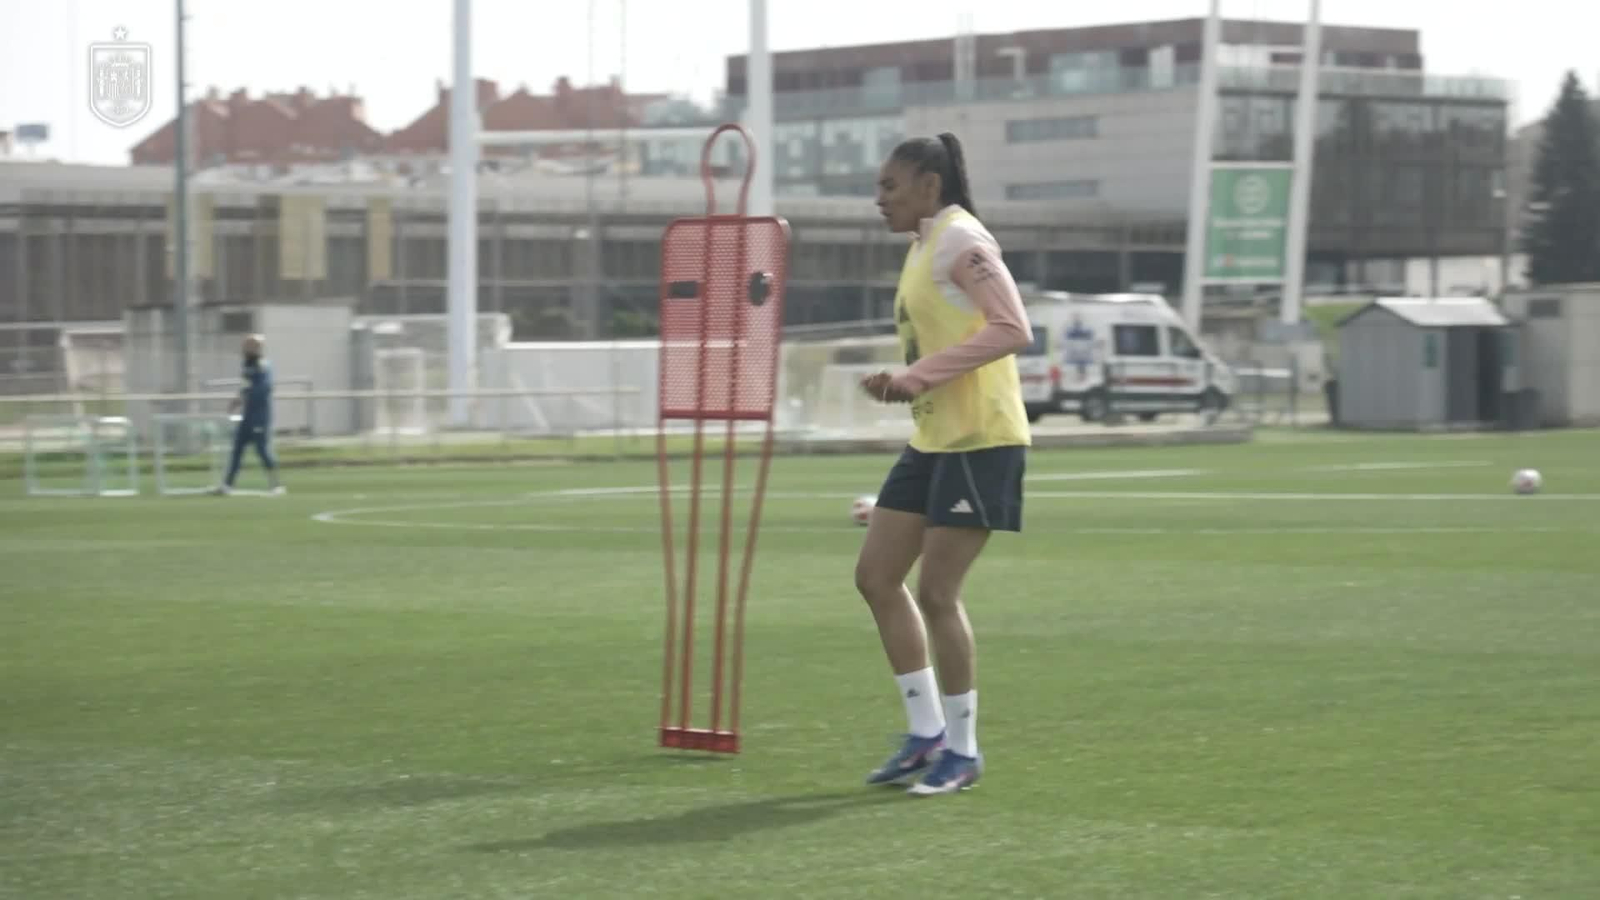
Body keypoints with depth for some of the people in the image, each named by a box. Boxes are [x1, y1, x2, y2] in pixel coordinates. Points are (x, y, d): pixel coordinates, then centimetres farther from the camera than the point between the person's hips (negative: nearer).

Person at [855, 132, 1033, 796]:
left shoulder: (960, 240, -13)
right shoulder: (922, 246, 16)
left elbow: (1011, 330, -23)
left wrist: (922, 374, -25)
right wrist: (899, 383, 7)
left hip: (979, 440, -10)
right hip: (931, 440, 10)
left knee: (936, 592, -7)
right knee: (876, 576, 7)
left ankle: (962, 750, 6)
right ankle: (926, 733, 16)